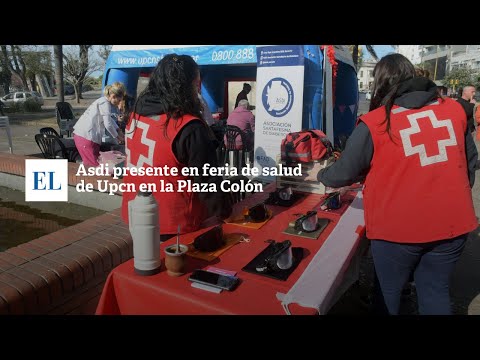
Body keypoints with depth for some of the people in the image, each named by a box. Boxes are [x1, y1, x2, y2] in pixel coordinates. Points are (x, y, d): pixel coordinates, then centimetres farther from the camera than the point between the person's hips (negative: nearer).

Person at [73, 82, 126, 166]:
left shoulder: (104, 102, 14)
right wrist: (117, 137, -3)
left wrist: (119, 131, 16)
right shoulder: (105, 103, -15)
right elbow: (108, 124, -17)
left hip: (83, 134, 10)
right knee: (95, 165, -5)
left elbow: (110, 119, 26)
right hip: (86, 137, -10)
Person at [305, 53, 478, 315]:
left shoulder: (374, 123, -12)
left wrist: (320, 175, 16)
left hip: (399, 228, -4)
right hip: (452, 223, 4)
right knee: (435, 290, 20)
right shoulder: (453, 109, 1)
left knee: (389, 291, 18)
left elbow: (346, 172, -4)